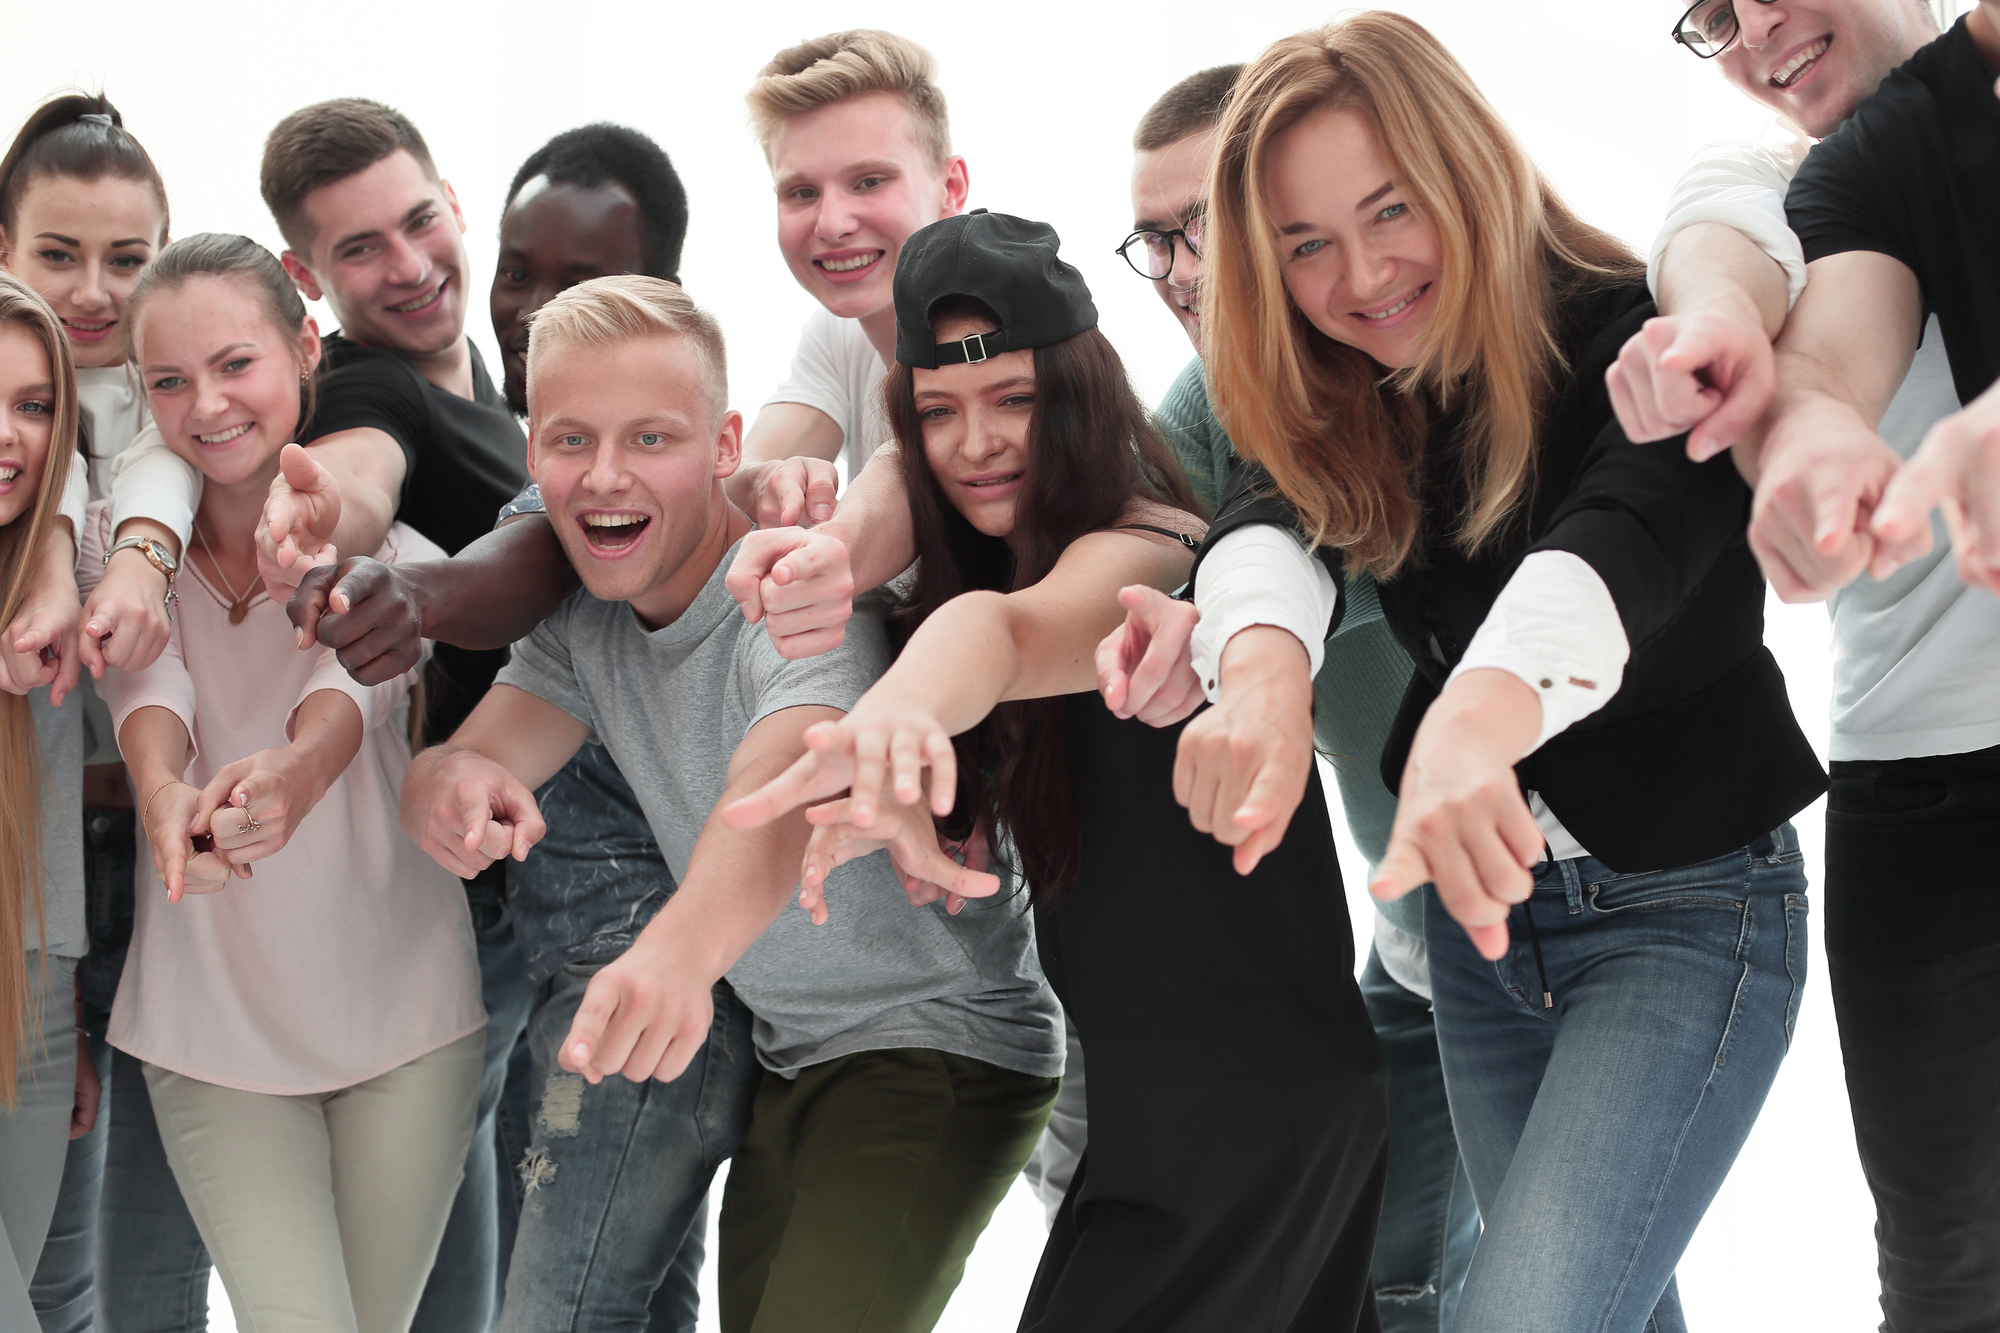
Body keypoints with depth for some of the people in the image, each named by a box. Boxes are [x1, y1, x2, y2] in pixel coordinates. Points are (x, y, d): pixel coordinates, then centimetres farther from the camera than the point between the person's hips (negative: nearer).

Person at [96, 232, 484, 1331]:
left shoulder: (384, 538, -6)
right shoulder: (123, 538, -1)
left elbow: (362, 671, -26)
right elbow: (144, 673, -20)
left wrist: (294, 769, -50)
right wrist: (161, 785, -44)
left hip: (403, 1005, 0)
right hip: (212, 1022, 0)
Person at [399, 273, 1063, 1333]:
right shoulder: (583, 619, 1)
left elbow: (784, 778, -43)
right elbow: (477, 754, -11)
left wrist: (680, 950, -65)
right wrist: (450, 783, -37)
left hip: (940, 1046, -7)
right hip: (787, 1058, 8)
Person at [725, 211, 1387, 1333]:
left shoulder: (1144, 552, -18)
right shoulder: (997, 555, 11)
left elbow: (1012, 627, -42)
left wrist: (899, 713, -62)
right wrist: (886, 786, -10)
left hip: (1244, 1105, -9)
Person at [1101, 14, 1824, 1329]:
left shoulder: (1637, 341, -18)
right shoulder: (1342, 406, 0)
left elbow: (1629, 530, -39)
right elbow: (1271, 519, -20)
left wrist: (1481, 712, -60)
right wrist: (1261, 655, -45)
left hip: (1688, 908, -6)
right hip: (1480, 914, 7)